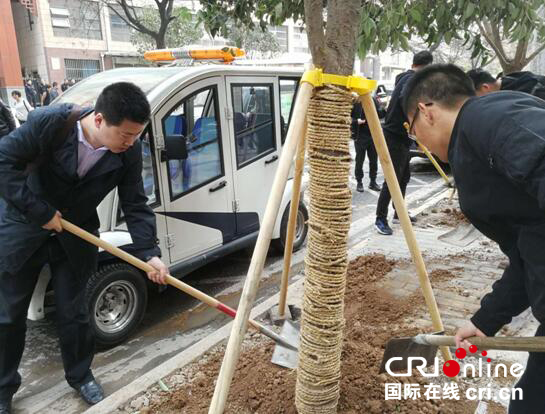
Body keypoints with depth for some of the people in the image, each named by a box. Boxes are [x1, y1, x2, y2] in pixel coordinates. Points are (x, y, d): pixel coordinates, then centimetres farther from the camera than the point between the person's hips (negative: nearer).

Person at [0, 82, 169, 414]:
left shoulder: (129, 151, -18)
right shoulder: (49, 122, -26)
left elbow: (135, 206, -13)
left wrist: (149, 253, -24)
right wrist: (40, 212, -24)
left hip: (76, 236, 2)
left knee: (73, 312, 11)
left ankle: (80, 376, 34)